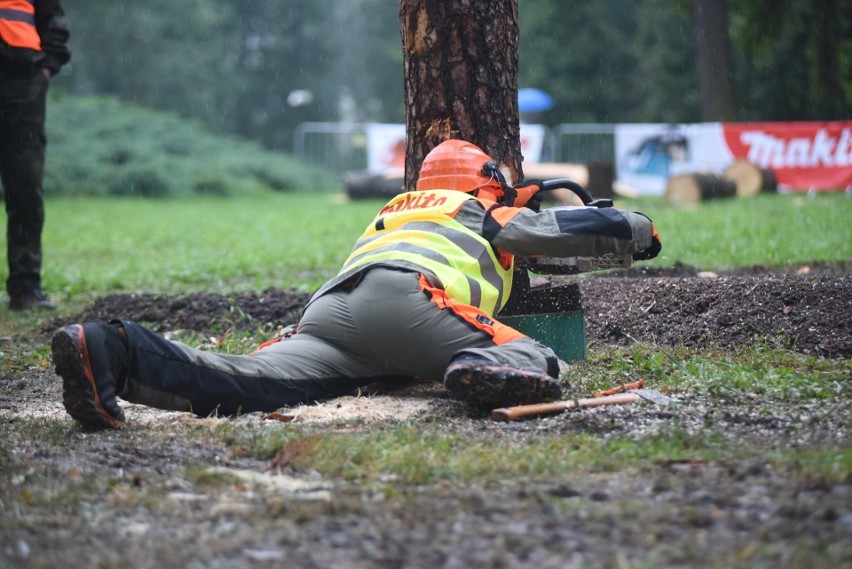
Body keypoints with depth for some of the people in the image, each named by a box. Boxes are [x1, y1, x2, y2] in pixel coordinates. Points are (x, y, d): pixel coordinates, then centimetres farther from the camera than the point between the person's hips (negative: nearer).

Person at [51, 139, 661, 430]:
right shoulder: (485, 214, 29)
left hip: (326, 309, 6)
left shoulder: (395, 211, 46)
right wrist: (639, 228, 52)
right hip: (399, 297, -5)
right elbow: (572, 229, 31)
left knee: (252, 379, -20)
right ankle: (488, 371, -43)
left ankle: (115, 353, -43)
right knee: (534, 357, -5)